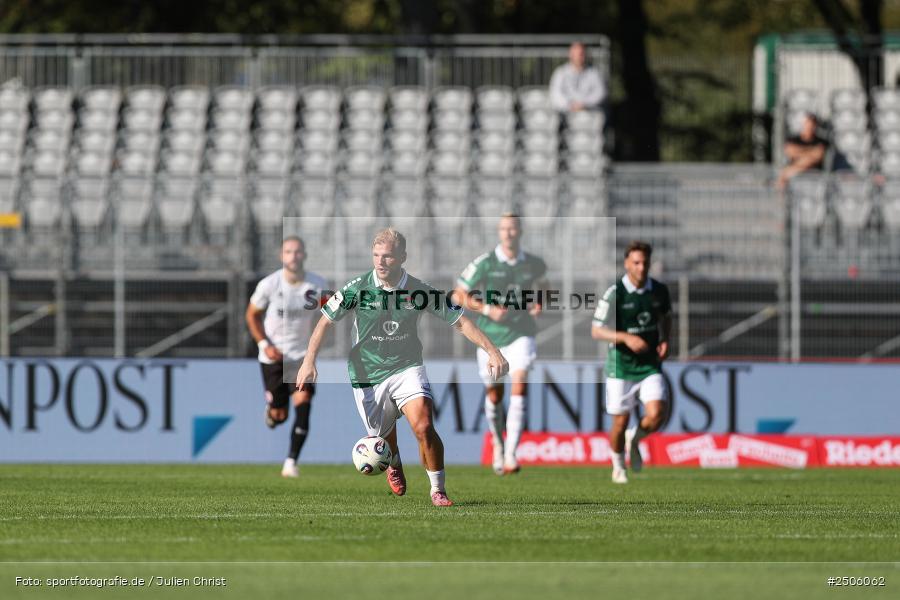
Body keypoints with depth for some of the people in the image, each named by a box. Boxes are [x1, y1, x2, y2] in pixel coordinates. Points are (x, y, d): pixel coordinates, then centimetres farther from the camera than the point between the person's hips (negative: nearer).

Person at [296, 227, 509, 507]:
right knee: (384, 440, 9)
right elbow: (326, 321, -2)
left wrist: (491, 350, -15)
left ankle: (438, 489, -6)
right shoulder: (358, 288, -11)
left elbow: (459, 321, -4)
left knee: (423, 426, -23)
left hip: (407, 368, -1)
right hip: (368, 374, 1)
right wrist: (309, 362, -13)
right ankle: (394, 465, 48)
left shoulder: (419, 291, -9)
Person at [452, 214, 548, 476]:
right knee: (494, 395, 10)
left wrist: (538, 304, -1)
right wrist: (487, 309, -16)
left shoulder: (533, 264, 0)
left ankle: (510, 455, -23)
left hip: (521, 335, 0)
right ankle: (498, 443, 40)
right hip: (491, 336, 0)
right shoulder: (484, 263, -8)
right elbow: (460, 295, -2)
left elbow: (541, 285, 21)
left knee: (519, 385, -20)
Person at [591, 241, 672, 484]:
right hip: (621, 366, -2)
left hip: (650, 364, 2)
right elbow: (596, 331, -11)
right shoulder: (614, 293, -13)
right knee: (620, 422, 5)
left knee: (655, 416, -16)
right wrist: (626, 338, -25)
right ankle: (618, 466, 32)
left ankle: (635, 438, 19)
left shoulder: (659, 290, -1)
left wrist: (665, 340, 1)